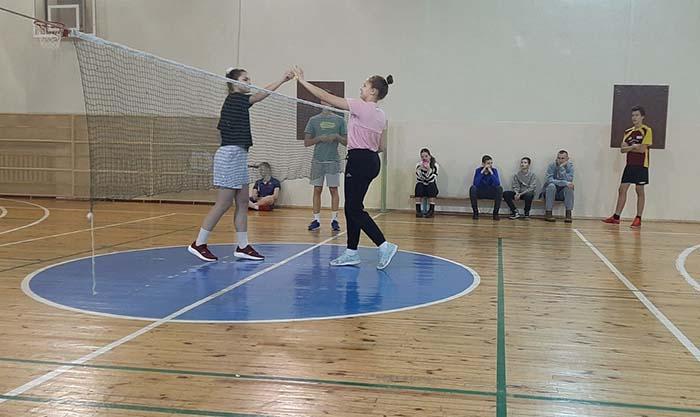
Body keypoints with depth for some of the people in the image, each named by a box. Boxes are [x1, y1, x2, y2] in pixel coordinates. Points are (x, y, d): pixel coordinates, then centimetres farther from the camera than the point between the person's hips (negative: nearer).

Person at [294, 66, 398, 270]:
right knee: (352, 207, 13)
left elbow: (327, 97, -11)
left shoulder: (362, 107, -13)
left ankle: (384, 246, -8)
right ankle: (351, 252, 18)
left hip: (359, 159, -9)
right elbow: (381, 147, 14)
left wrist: (303, 81, -4)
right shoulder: (381, 115, 12)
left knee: (355, 209, -4)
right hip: (372, 160, 9)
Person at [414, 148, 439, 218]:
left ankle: (431, 210, -28)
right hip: (422, 187, 1)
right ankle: (418, 210, -26)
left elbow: (433, 181, -18)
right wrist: (421, 169, -25)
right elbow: (418, 180, -11)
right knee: (419, 186, -31)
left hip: (432, 189, -1)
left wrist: (429, 170, -32)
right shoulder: (418, 165, -5)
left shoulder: (435, 165, -9)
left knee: (431, 185, -34)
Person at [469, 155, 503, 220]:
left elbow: (497, 184, -24)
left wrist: (491, 172, -27)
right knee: (472, 188, -31)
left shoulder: (494, 170, -8)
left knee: (500, 189, -28)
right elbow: (475, 184, -25)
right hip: (480, 192, -1)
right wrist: (482, 172, -26)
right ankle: (475, 212, -15)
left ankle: (495, 213, -16)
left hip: (491, 193, 1)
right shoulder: (478, 170, -9)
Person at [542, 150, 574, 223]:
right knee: (551, 185, -32)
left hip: (563, 193, 1)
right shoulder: (552, 165, -10)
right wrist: (565, 183, -31)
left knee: (569, 187, -28)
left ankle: (568, 214, -24)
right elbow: (548, 180, -25)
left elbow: (569, 180, -21)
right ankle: (548, 213, -28)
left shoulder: (570, 166, -6)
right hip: (550, 192, -1)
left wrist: (561, 167, -27)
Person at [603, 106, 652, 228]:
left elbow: (642, 149, -14)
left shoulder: (646, 130, -6)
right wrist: (633, 146, -11)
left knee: (639, 191, -2)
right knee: (622, 189, 3)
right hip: (630, 164, 6)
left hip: (641, 165, -6)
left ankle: (638, 219, 4)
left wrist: (628, 147, -5)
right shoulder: (628, 132, 13)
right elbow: (622, 149, 5)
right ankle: (616, 217, 6)